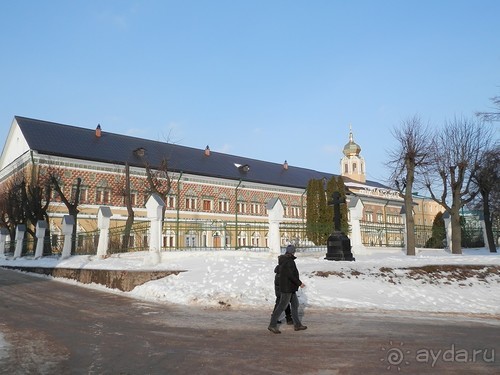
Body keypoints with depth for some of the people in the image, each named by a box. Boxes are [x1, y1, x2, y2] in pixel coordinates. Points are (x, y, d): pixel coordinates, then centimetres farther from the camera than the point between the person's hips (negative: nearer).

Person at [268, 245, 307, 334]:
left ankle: (297, 325, 21)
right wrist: (299, 283, -16)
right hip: (287, 287, -10)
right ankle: (272, 325, 1)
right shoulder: (289, 261, -19)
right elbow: (290, 275, -25)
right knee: (282, 306, -5)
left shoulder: (284, 260, 11)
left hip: (290, 288, 10)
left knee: (295, 304, 14)